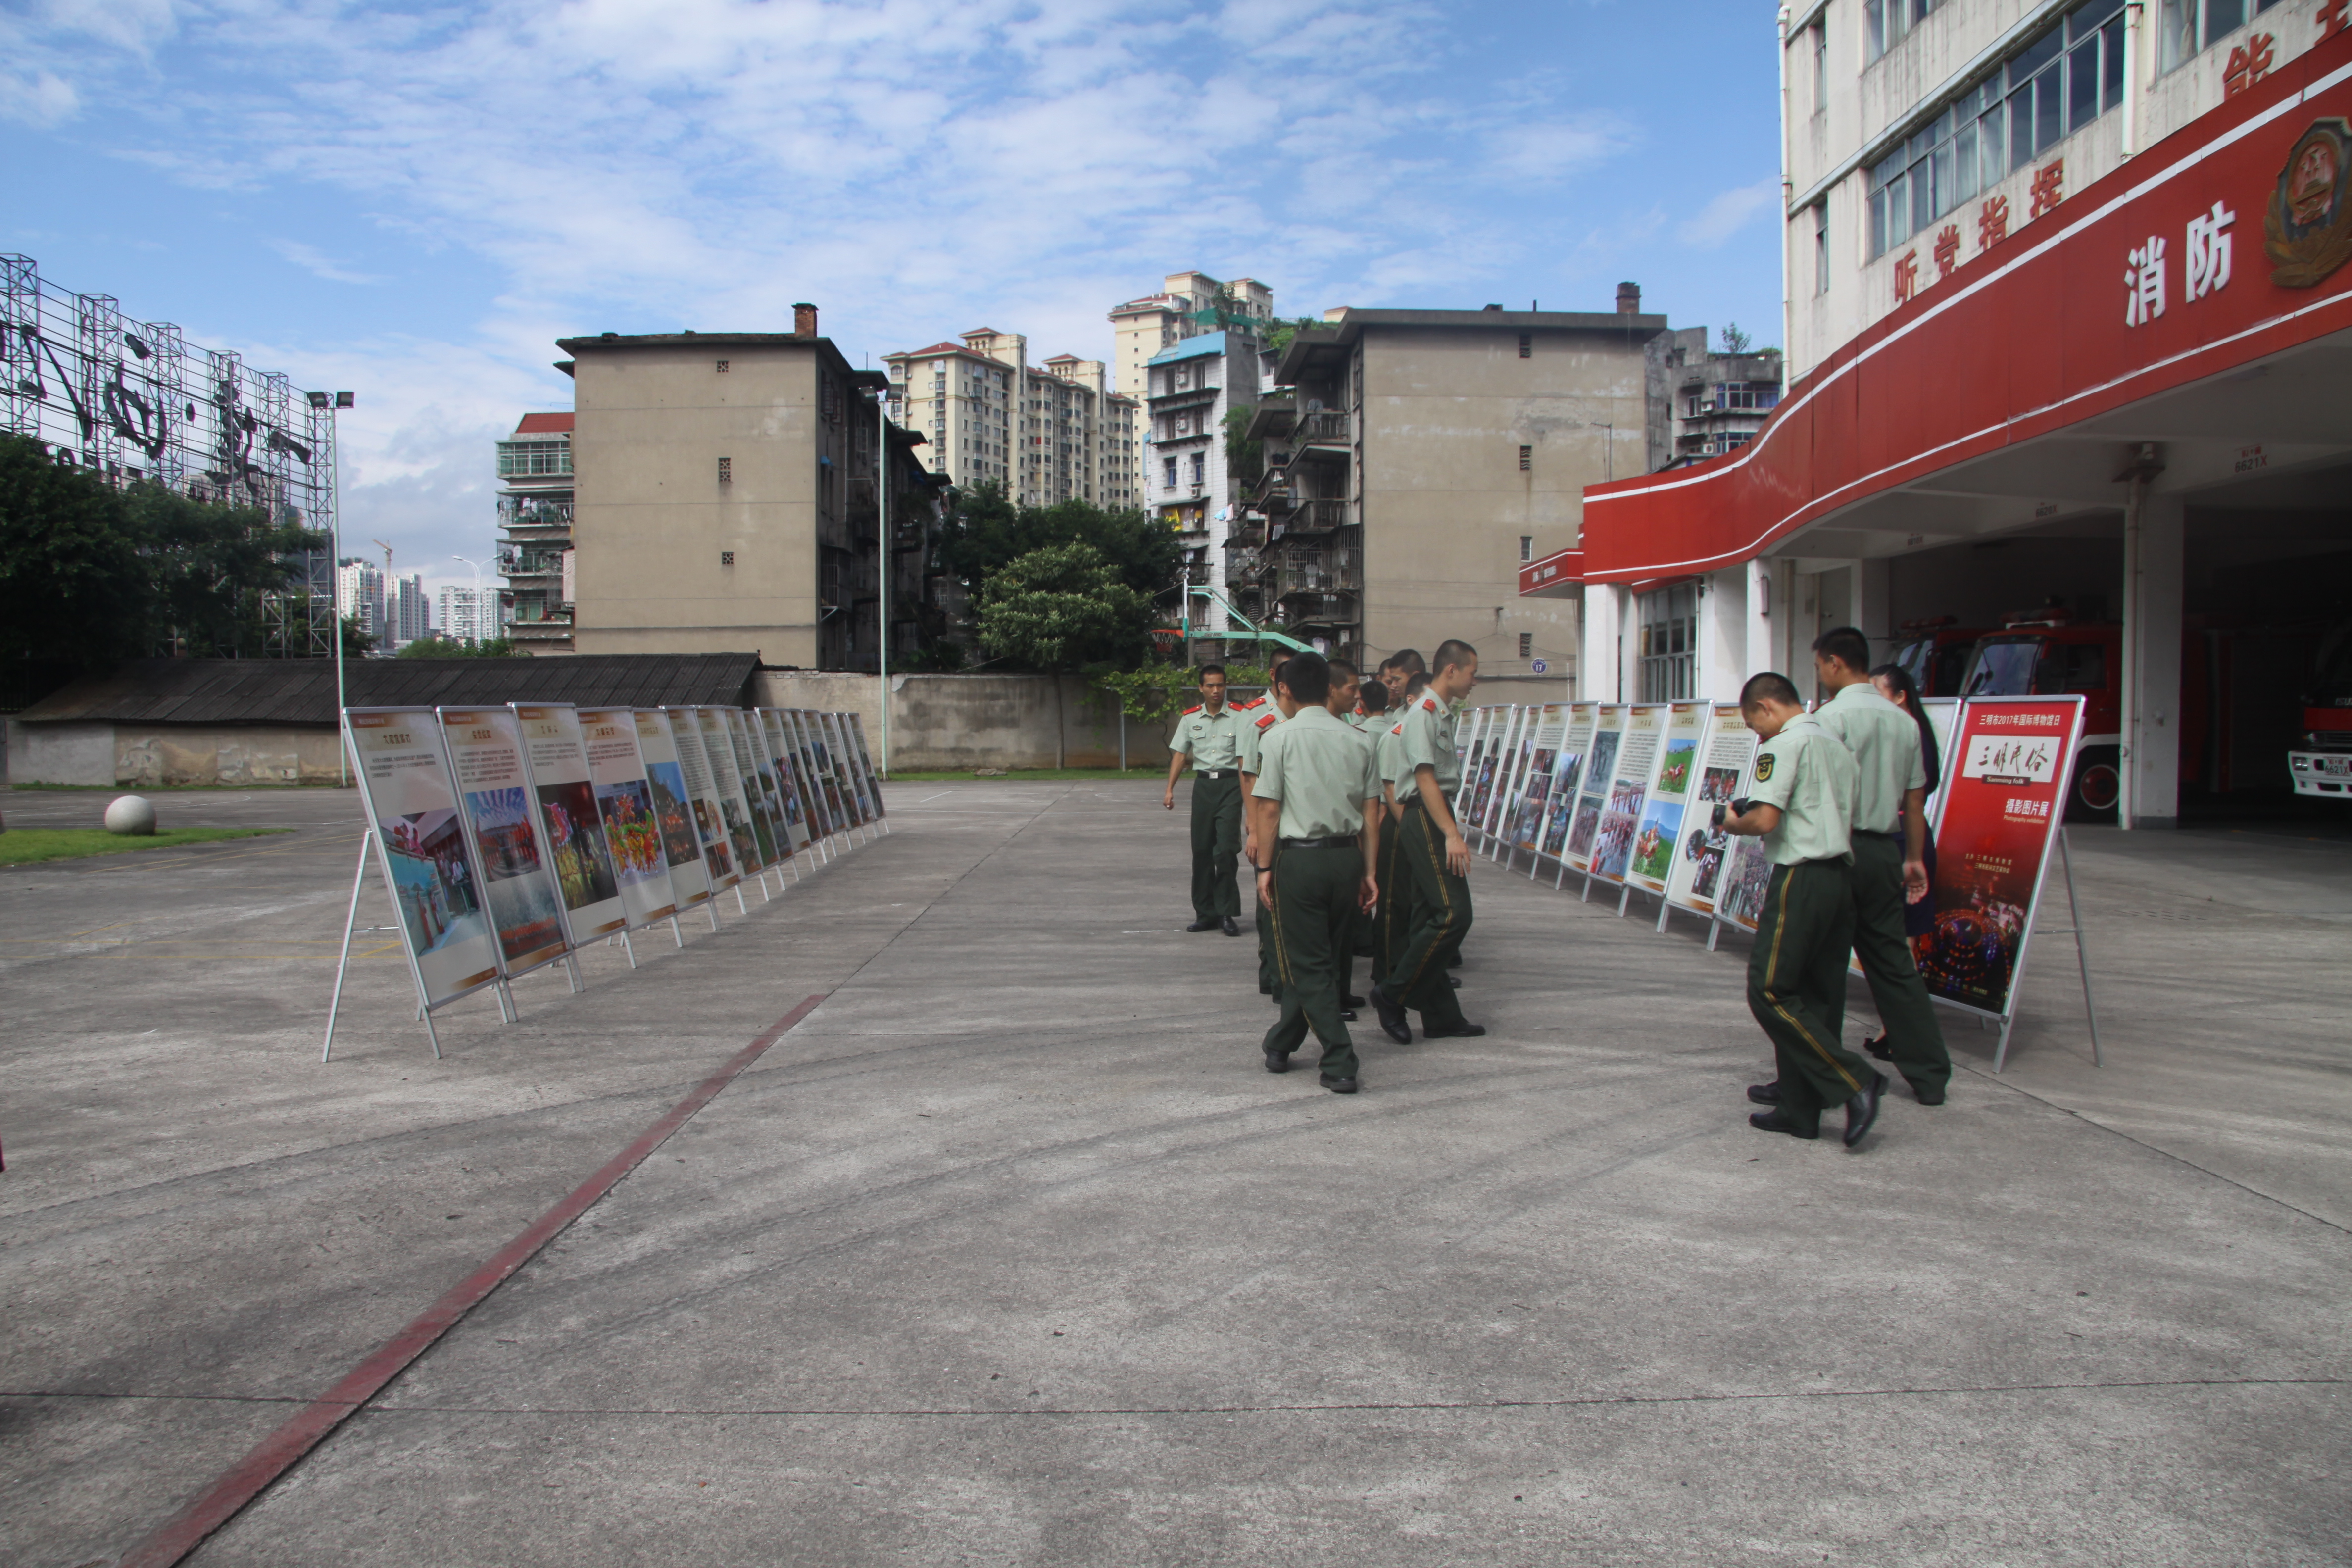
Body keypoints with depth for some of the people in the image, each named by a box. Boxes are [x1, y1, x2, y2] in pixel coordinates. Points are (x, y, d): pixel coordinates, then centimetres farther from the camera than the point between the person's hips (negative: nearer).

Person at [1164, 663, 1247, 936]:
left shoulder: (1236, 718, -2)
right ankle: (1205, 913, 17)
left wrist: (1247, 797, -11)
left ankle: (1227, 913, 1)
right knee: (1201, 850, 7)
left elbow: (1243, 759, -5)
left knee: (1225, 850, -10)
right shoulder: (1190, 718, 9)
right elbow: (1179, 754, 8)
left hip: (1230, 783, -3)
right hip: (1203, 783, 4)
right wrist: (1170, 789, -1)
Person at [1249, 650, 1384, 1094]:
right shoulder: (1357, 740, 7)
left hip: (1301, 857, -5)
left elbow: (1268, 808, -8)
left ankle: (1341, 1063, -3)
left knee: (1308, 965, 3)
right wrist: (1368, 870, 10)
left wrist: (1264, 866, -1)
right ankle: (1280, 1045, 30)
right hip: (1347, 856, 5)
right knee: (1325, 959, 16)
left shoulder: (1280, 737, -5)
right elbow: (1371, 811, 5)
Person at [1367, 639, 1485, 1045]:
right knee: (1454, 913, -14)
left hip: (1434, 820, 10)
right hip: (1425, 818, -10)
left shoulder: (1444, 713, 19)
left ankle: (1441, 1016, 14)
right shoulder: (1423, 712, -12)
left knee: (1429, 918, 10)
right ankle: (1392, 993, -7)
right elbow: (1425, 776, -19)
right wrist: (1452, 834, -24)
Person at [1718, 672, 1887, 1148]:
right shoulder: (1836, 745, 17)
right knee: (1814, 996, 11)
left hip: (1802, 879, -9)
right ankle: (1798, 1108, 17)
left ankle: (1853, 1081, -10)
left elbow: (1765, 819, -20)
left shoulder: (1784, 745, -9)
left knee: (1770, 991, -4)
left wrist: (1732, 823, 2)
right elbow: (1845, 821, 19)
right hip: (1839, 877, 9)